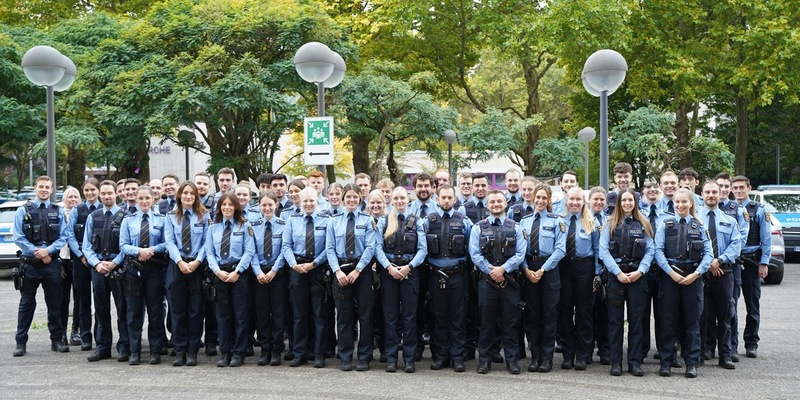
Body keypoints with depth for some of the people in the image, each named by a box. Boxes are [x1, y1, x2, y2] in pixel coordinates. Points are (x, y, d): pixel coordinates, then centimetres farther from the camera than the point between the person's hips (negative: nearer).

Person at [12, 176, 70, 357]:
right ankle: (21, 342, 9)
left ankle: (57, 340, 16)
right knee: (27, 303, 4)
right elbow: (18, 237, -4)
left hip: (52, 262, 1)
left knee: (54, 303, 7)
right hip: (29, 263, -1)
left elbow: (63, 237, 2)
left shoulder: (58, 211, 6)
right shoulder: (23, 211, 1)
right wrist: (37, 253, -11)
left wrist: (48, 250, -13)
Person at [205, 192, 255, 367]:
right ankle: (224, 353, 13)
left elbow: (248, 251, -5)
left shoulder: (244, 226, 1)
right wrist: (217, 271, -11)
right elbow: (209, 252, 4)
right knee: (222, 315, 6)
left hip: (240, 273, -3)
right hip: (220, 273, 3)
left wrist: (237, 271, -14)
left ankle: (238, 354, 6)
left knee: (240, 315, 0)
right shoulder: (213, 227, 10)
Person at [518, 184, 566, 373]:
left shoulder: (556, 221, 0)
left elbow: (560, 249, -7)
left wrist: (542, 270, -13)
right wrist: (526, 269, -9)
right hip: (528, 270, 3)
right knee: (532, 314, 7)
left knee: (548, 314, 0)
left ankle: (547, 358, 6)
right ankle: (535, 356, 14)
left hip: (549, 270, -3)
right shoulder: (524, 221, 10)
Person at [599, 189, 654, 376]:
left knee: (636, 320, 3)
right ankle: (616, 362, 7)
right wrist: (618, 272, -11)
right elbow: (603, 250, -3)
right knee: (615, 320, 2)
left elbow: (650, 250, 3)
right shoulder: (611, 224, 4)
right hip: (615, 275, -1)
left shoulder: (643, 225, 9)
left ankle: (635, 362, 8)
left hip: (637, 275, 1)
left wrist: (640, 271, -10)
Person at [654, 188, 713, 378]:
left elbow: (708, 253, 0)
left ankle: (692, 363, 10)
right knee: (668, 320, 3)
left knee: (692, 320, 4)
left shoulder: (699, 226, 5)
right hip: (669, 275, 0)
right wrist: (671, 272, -12)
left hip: (692, 277, 0)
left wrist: (696, 273, -12)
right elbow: (658, 251, -3)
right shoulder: (665, 224, 4)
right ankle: (666, 362, 9)